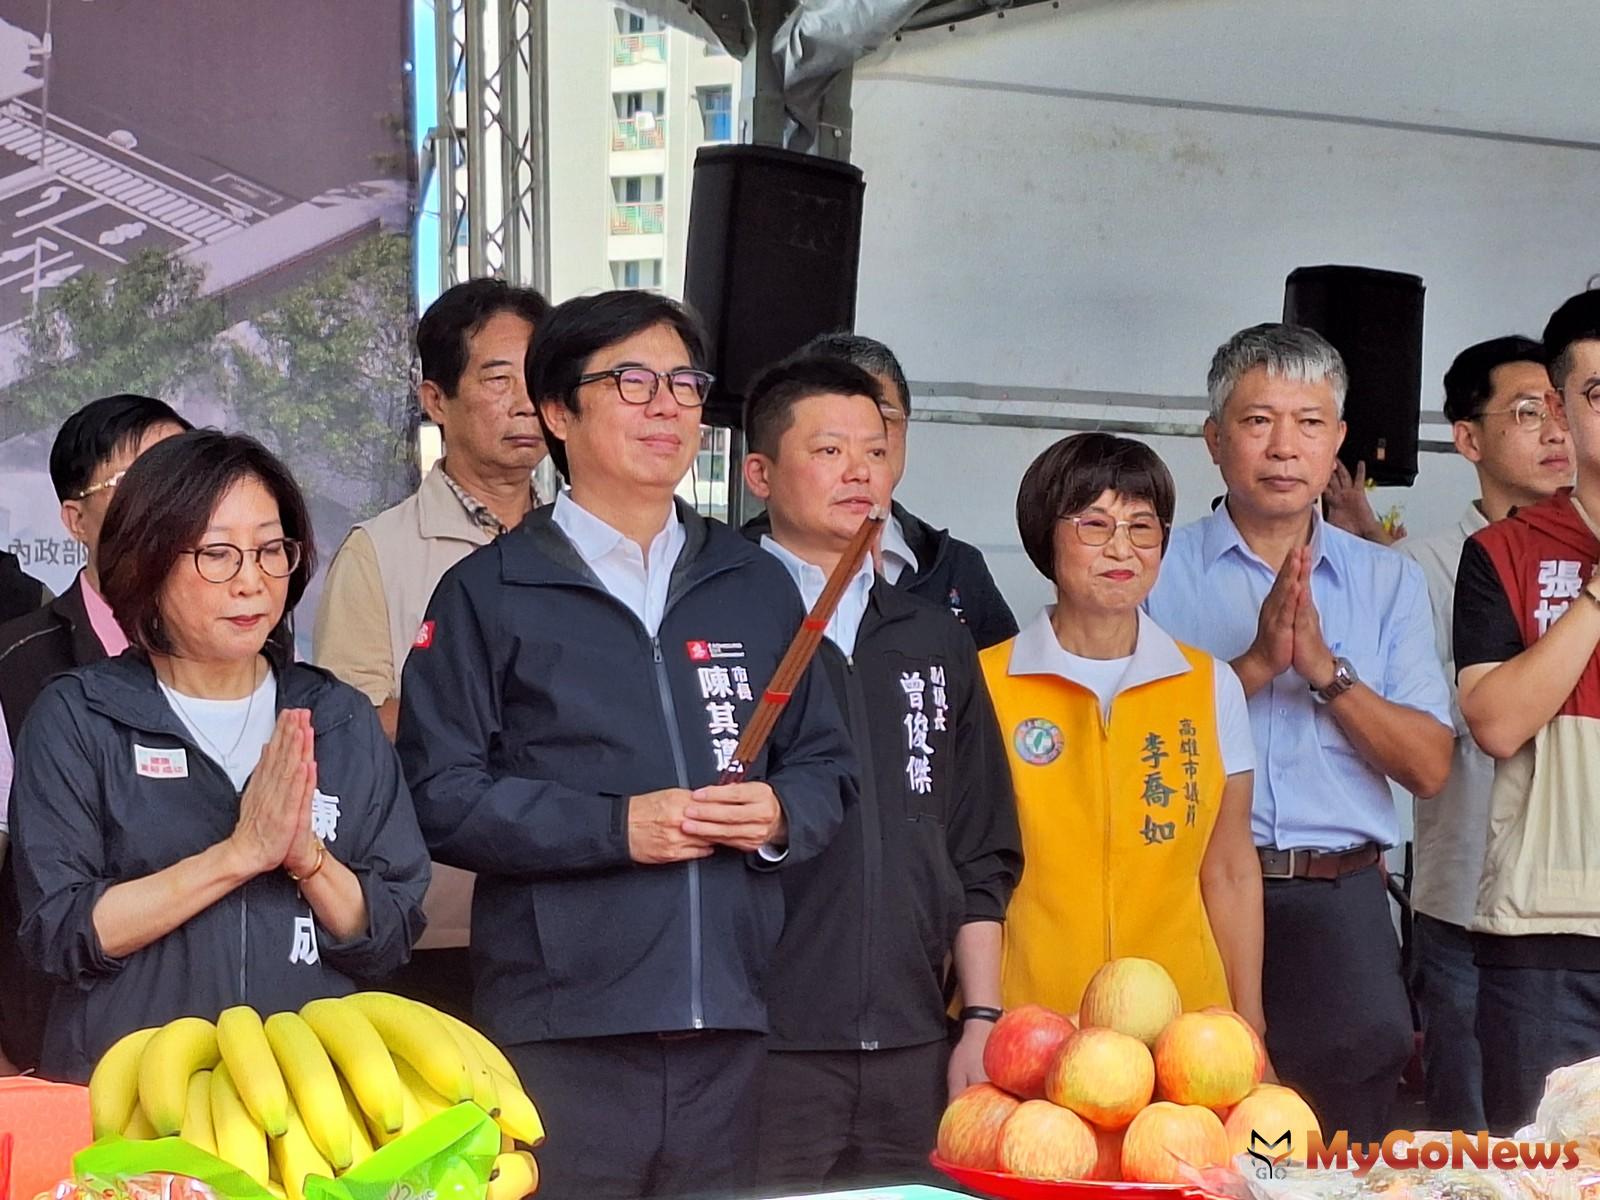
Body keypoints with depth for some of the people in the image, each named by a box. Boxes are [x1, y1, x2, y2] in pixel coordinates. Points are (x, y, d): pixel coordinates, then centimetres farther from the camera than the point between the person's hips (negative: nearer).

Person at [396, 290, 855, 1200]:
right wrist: (616, 826, -13)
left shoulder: (758, 587, 15)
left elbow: (827, 769, 17)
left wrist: (781, 815, -5)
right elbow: (441, 797, -5)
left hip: (726, 1023, 4)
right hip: (560, 1030, -4)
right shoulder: (491, 594, 2)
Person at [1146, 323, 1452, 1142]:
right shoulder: (1156, 567, 5)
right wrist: (1257, 662, -13)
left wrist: (1324, 667, -9)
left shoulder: (1388, 581, 13)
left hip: (1338, 902, 2)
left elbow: (1429, 767, 3)